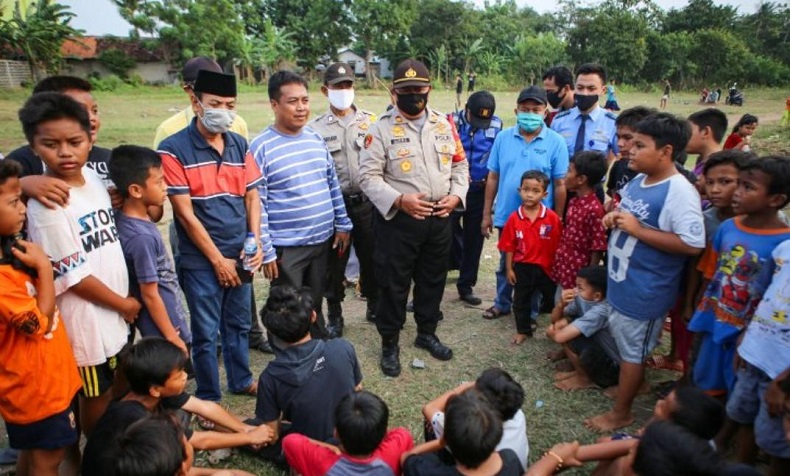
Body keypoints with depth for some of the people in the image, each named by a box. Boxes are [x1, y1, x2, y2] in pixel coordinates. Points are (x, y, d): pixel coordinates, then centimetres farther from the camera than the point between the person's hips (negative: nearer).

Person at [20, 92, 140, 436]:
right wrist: (123, 304, -9)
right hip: (86, 317, -7)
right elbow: (75, 277, -20)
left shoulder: (92, 175, -1)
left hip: (112, 309, 7)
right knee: (96, 396, 12)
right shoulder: (46, 205, -23)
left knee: (113, 387, 24)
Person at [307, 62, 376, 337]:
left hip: (367, 203, 1)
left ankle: (374, 306, 33)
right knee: (334, 263, 9)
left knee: (371, 257, 12)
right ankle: (335, 316, 25)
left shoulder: (370, 122, 5)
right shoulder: (316, 128, 1)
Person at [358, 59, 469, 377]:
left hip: (440, 218, 5)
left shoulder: (444, 124, 8)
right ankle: (389, 344, 23)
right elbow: (368, 175, -11)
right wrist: (399, 200, -23)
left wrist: (456, 195, -5)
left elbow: (460, 164, 13)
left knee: (433, 279, 17)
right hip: (397, 219, -4)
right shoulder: (382, 129, -6)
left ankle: (426, 333, 38)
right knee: (393, 284, 5)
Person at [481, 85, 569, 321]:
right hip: (506, 216, 2)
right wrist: (486, 213, 2)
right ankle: (502, 304, 38)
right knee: (505, 264, 19)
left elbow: (560, 185, -5)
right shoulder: (503, 138, -1)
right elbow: (493, 178, 2)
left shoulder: (556, 142, -7)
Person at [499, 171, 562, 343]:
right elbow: (509, 246, -4)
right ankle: (523, 330, 34)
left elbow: (558, 246, -8)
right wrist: (509, 269, -2)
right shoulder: (514, 218, -9)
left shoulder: (552, 218, -13)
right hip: (522, 267, 2)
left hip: (546, 267, -1)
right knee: (520, 301, 15)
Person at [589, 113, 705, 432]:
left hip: (645, 290, -8)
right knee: (621, 342, 24)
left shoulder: (679, 191, -22)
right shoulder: (638, 180, 3)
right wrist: (612, 217, -3)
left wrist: (638, 229, -26)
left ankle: (621, 413, 26)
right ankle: (626, 384, 48)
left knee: (632, 351, 8)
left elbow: (693, 244, -28)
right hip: (620, 280, 8)